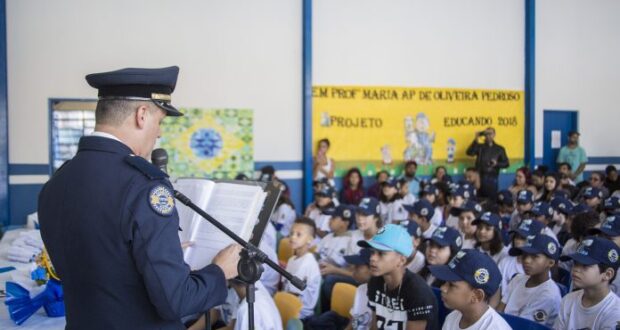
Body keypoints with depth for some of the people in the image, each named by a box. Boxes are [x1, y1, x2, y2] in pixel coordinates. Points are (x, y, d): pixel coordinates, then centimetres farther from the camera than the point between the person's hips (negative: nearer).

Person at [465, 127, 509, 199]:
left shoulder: (499, 149, 11)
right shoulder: (480, 147, 9)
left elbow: (506, 163, 8)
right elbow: (469, 152, -9)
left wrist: (497, 164, -11)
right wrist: (476, 139, -13)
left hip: (492, 179, 0)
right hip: (480, 177, 0)